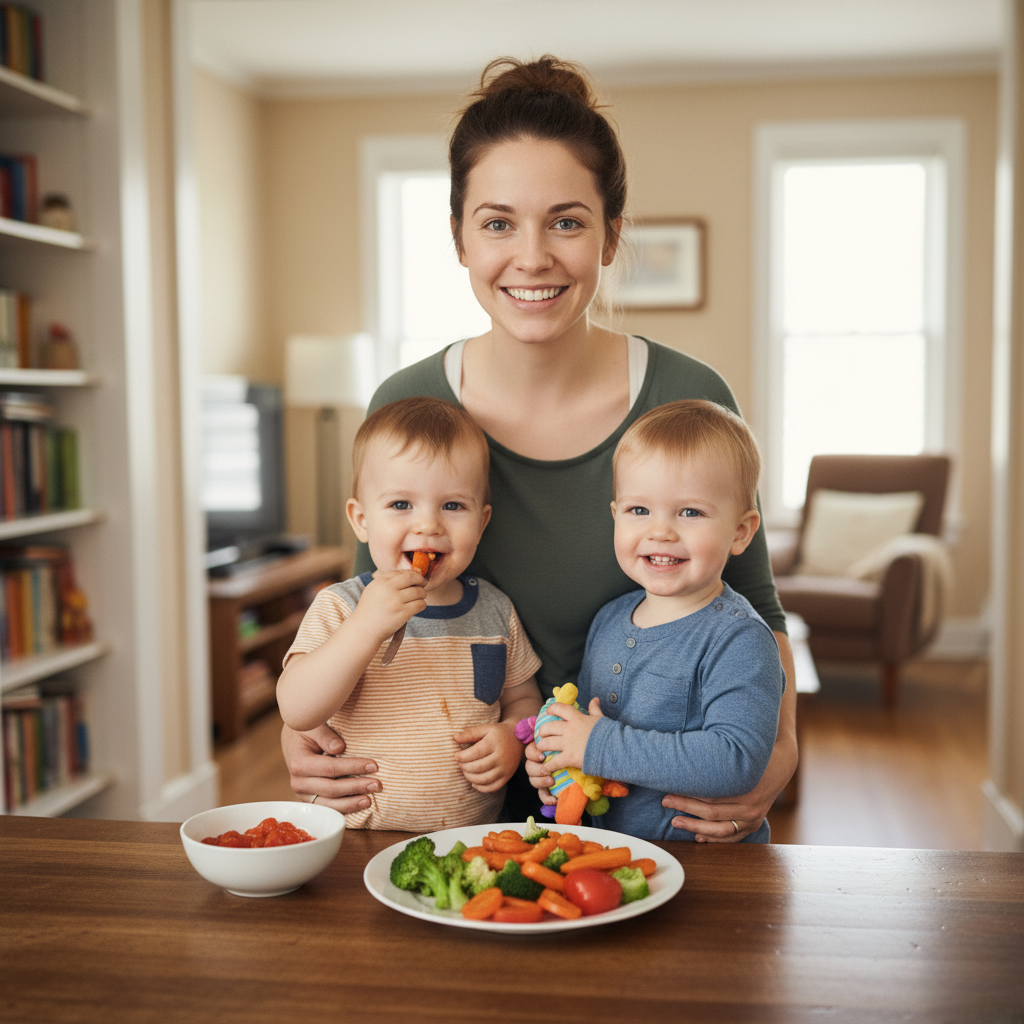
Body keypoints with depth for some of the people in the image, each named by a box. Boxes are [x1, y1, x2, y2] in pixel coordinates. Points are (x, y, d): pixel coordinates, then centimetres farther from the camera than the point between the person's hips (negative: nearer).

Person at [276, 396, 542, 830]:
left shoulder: (494, 611, 9)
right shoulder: (338, 608, -2)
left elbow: (524, 698, 20)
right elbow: (296, 711, -14)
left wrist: (512, 737, -2)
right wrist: (366, 627, -24)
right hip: (361, 842, -2)